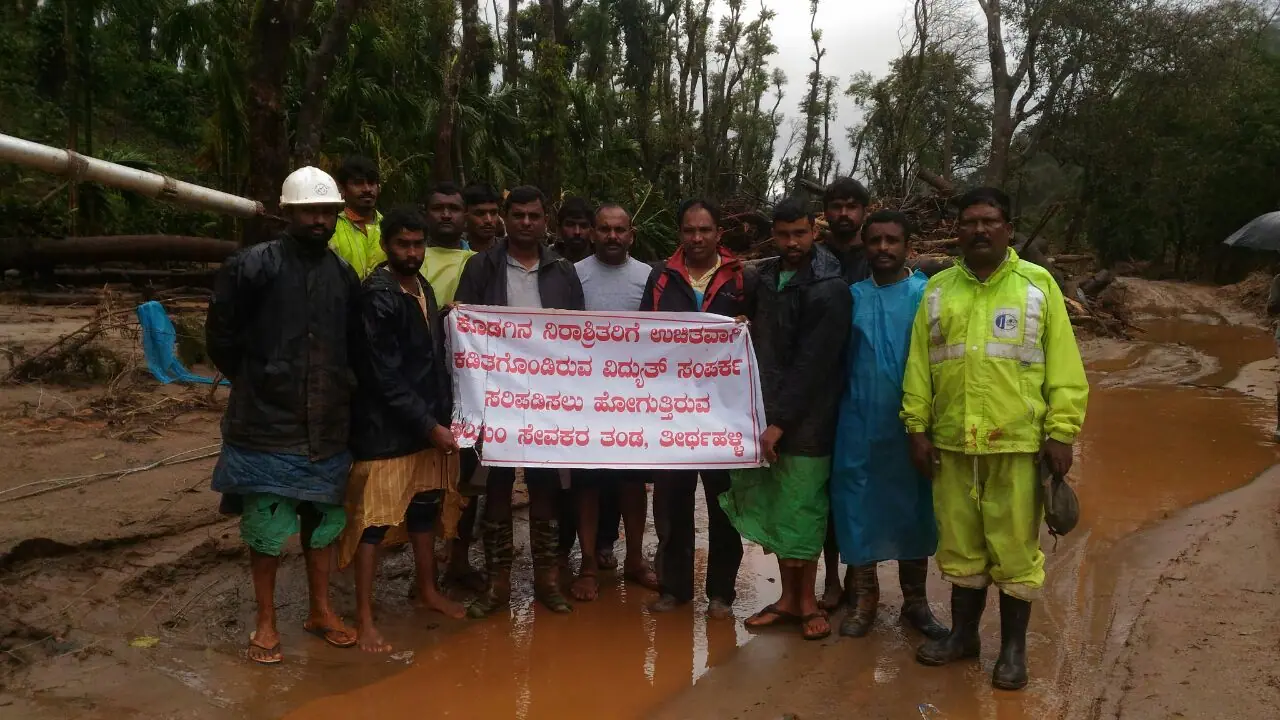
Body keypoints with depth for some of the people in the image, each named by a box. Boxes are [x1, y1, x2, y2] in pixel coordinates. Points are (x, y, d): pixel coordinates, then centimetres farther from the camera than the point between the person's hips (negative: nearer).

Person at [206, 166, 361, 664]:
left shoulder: (345, 276, 5)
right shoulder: (252, 266, -8)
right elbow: (221, 338, -2)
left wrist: (337, 390, 8)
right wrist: (256, 383, 5)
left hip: (327, 424, 4)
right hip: (266, 422, -4)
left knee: (323, 520, 14)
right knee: (266, 526, 3)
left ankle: (321, 610, 30)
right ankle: (266, 622, 20)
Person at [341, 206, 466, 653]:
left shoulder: (423, 288, 10)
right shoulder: (377, 297, -15)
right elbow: (385, 378, -18)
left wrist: (442, 419, 7)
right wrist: (430, 426, -17)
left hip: (428, 424, 8)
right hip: (386, 430, -8)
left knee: (425, 510, 18)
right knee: (374, 521, -1)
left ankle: (428, 591, 34)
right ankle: (364, 617, 9)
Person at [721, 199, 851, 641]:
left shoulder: (829, 290, -10)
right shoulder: (761, 279, 8)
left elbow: (812, 365, -15)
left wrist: (780, 422, -17)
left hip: (805, 422, -5)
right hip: (763, 413, 5)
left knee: (800, 511, 3)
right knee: (773, 509, 11)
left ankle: (807, 599, 20)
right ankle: (789, 597, 25)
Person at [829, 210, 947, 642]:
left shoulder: (927, 295, -3)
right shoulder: (851, 296, 2)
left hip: (910, 426, -1)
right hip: (859, 424, 1)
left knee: (913, 510, 10)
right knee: (859, 508, 6)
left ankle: (915, 600, 26)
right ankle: (864, 597, 22)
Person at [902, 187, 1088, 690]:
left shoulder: (1038, 284, 1)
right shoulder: (937, 289, 8)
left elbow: (1063, 365, -2)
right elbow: (919, 365, 7)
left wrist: (1061, 432, -7)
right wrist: (918, 427, 3)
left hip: (1018, 441, -2)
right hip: (952, 441, 3)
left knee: (1015, 549, 6)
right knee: (960, 543, 13)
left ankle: (1013, 647, 22)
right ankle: (963, 633, 30)